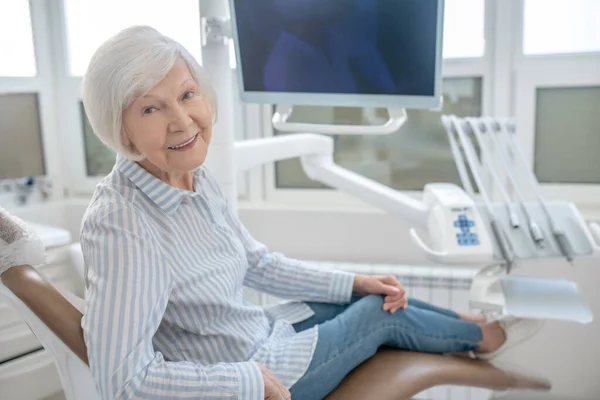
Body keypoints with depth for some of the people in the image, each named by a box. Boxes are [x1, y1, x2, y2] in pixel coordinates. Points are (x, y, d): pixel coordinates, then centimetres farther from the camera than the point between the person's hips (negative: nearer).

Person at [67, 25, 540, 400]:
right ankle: (478, 337, 33)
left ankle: (464, 325, 38)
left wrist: (353, 282, 2)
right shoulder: (119, 224, -32)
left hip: (258, 335, 7)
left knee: (379, 299, 10)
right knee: (381, 315, 4)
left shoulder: (196, 176, -6)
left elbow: (257, 262, 5)